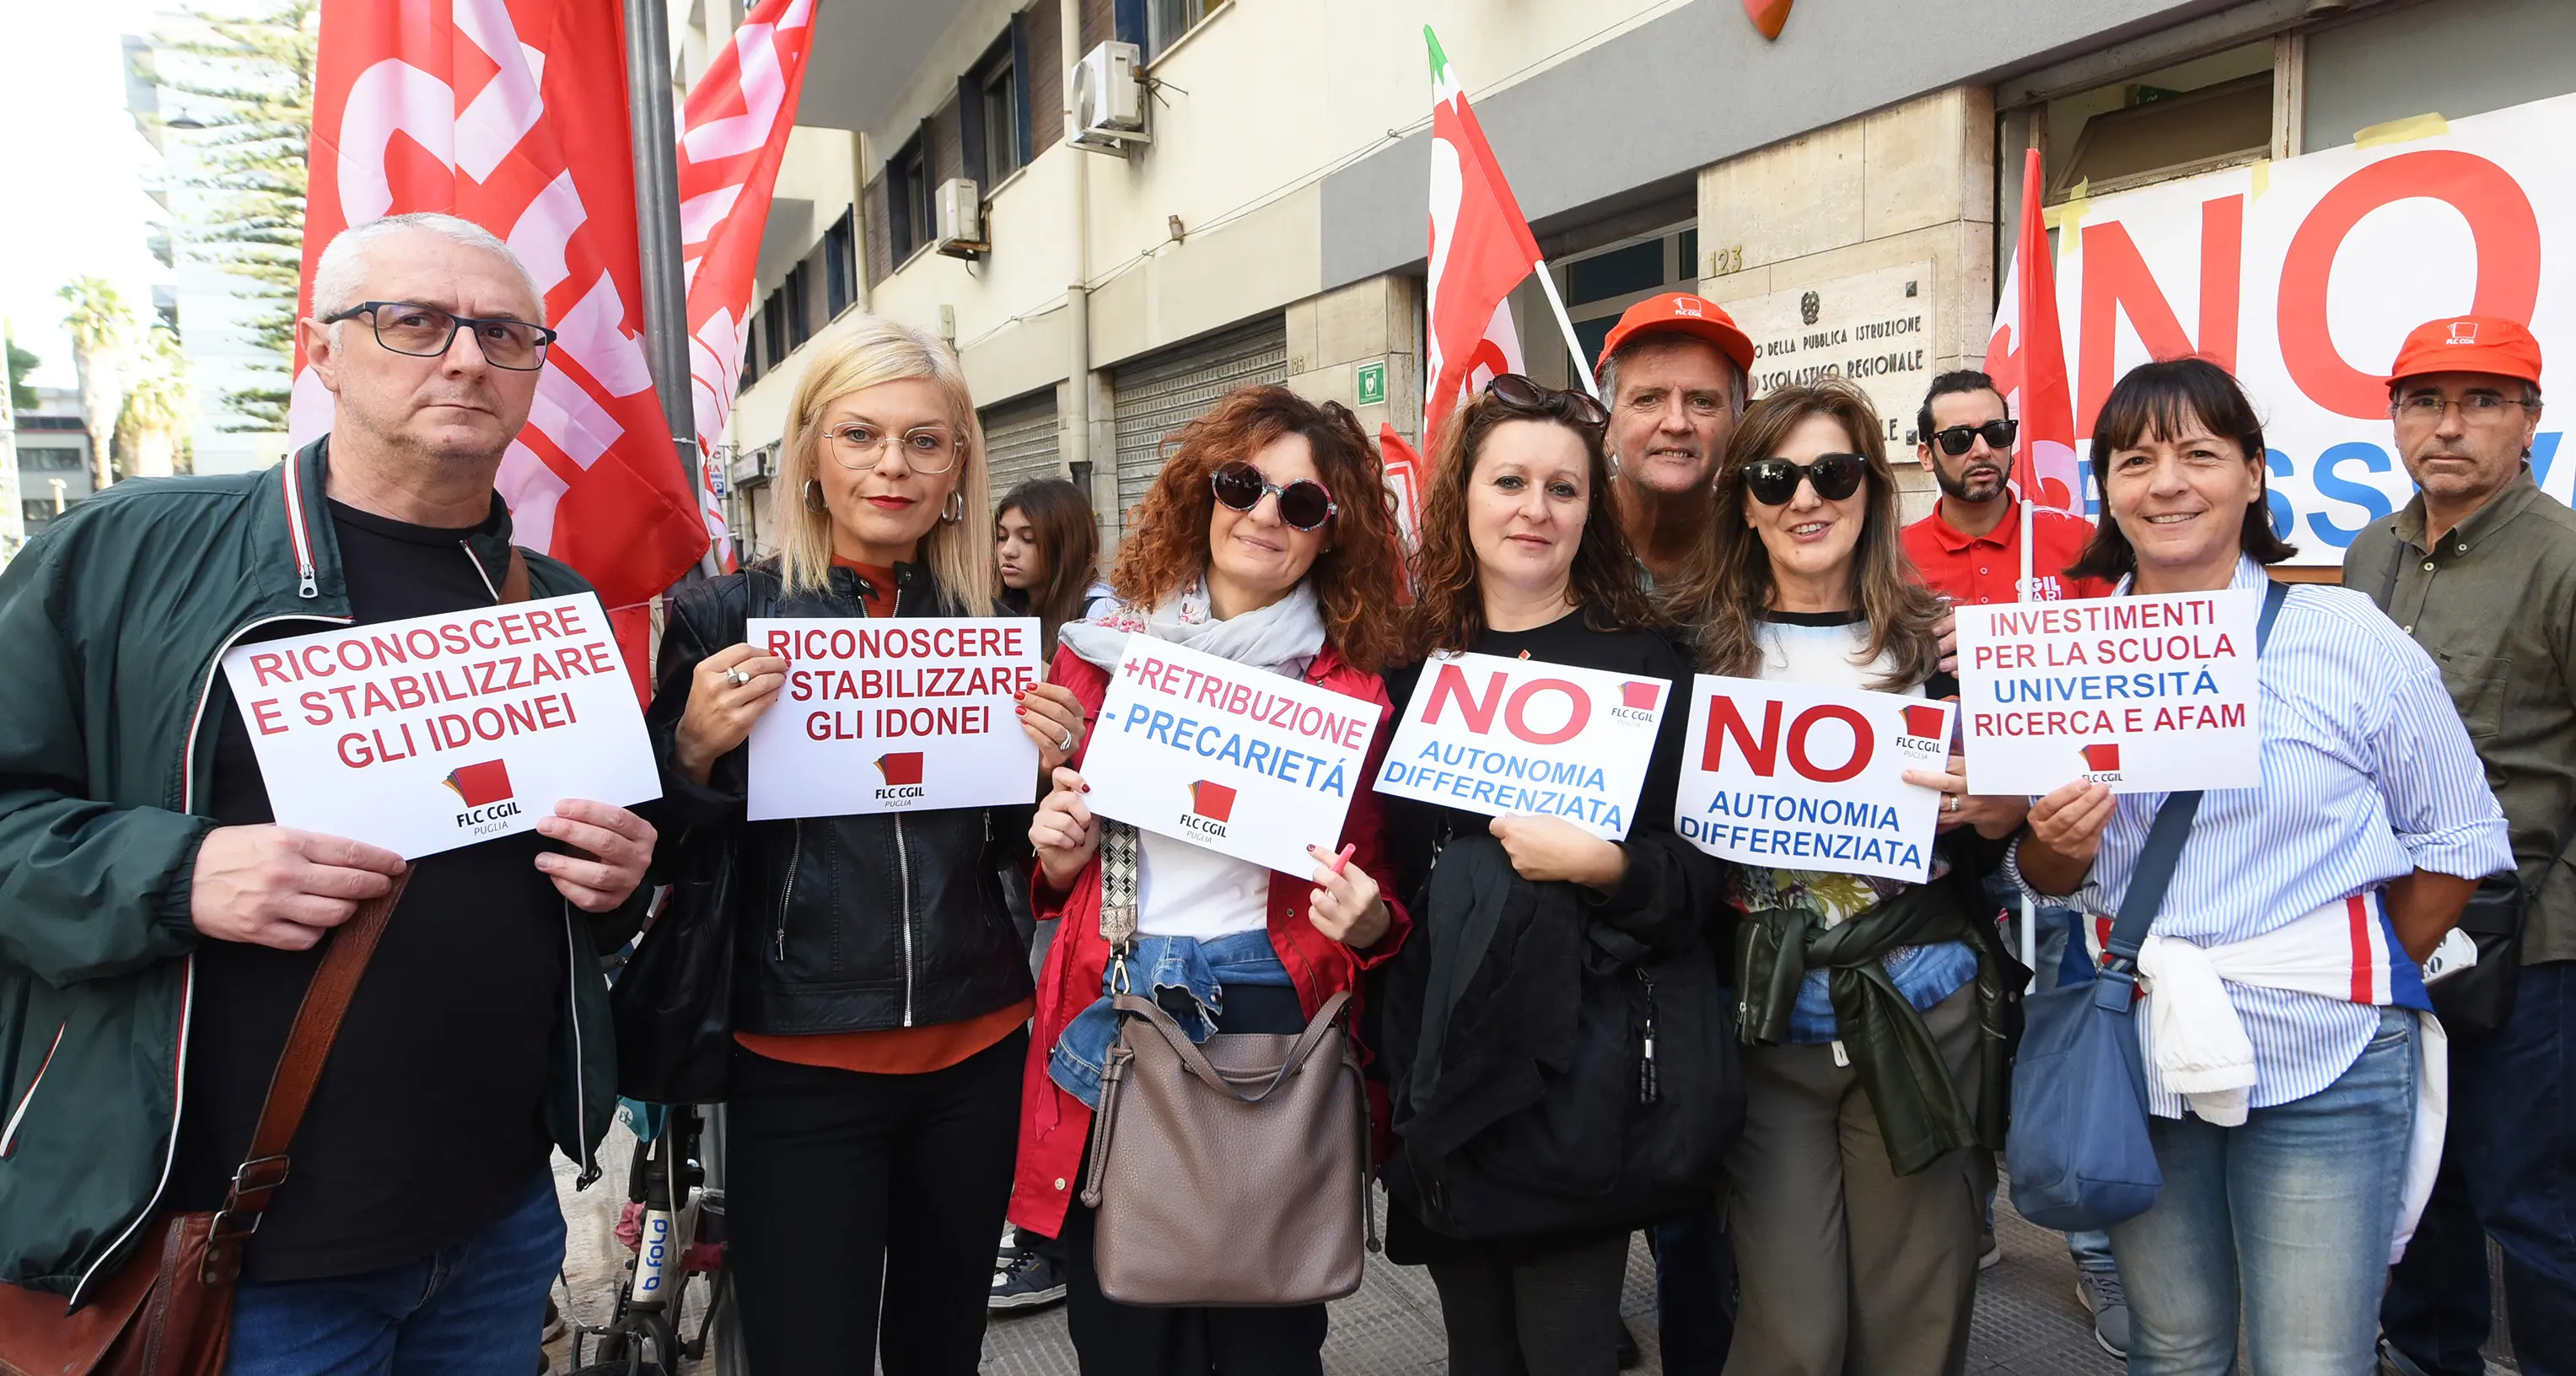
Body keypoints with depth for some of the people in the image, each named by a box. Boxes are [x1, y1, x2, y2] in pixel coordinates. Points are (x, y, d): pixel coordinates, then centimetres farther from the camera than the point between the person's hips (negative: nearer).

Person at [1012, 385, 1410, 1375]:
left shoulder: (1355, 694, 0)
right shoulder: (1105, 651, 5)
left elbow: (1376, 906, 6)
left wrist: (1363, 918, -14)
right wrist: (1055, 857, -6)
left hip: (1272, 1033, -1)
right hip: (1103, 1033, 2)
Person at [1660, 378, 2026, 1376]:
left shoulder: (1939, 645, 4)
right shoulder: (1698, 651, 1)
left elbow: (1990, 858, 10)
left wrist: (1994, 813, -10)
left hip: (1922, 1023, 1)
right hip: (1764, 1023, -1)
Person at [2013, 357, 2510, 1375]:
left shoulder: (2351, 637, -4)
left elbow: (2458, 843, 4)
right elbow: (2045, 877, 10)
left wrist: (2354, 986, 6)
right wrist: (2056, 846, -11)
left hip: (2322, 1068, -2)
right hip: (2133, 1055, 3)